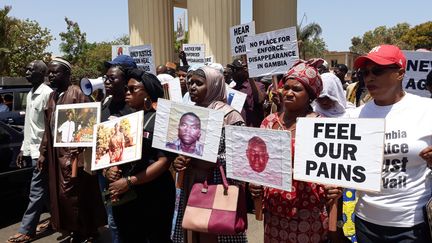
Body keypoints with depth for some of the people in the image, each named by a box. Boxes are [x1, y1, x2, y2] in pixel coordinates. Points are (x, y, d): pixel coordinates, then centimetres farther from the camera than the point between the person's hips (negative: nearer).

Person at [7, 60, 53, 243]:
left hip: (41, 151, -9)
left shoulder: (47, 93, -13)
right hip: (30, 150, 9)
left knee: (36, 192, -2)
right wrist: (23, 149, 17)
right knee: (44, 189, 16)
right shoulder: (30, 94, 15)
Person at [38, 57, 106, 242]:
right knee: (61, 195, 14)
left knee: (71, 195, -1)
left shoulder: (77, 93, -10)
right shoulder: (52, 96, 14)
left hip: (72, 154, -8)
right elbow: (48, 128, 16)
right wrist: (43, 153, 14)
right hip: (56, 154, 8)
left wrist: (74, 155, -19)